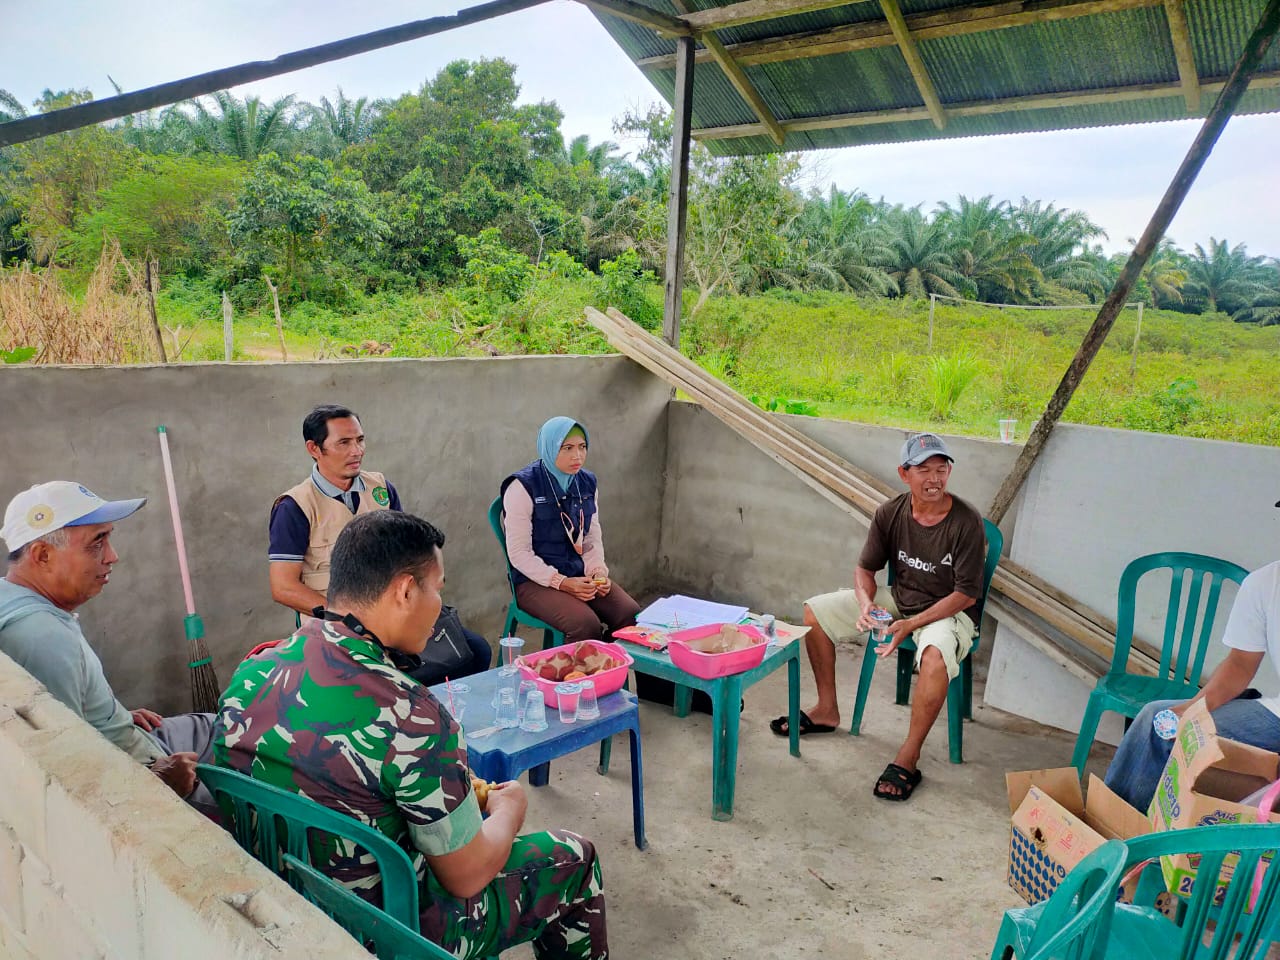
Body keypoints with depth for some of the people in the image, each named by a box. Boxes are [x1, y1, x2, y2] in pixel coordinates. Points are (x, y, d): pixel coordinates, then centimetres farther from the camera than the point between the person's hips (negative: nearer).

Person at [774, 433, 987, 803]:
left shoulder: (966, 522, -22)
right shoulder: (890, 513, -9)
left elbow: (966, 595, -20)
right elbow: (865, 568, 2)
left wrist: (911, 625, -28)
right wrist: (867, 604, -20)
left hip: (949, 612, -6)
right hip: (898, 600, 6)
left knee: (935, 656, -40)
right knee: (815, 611, -2)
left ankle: (907, 759, -21)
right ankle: (827, 711, 12)